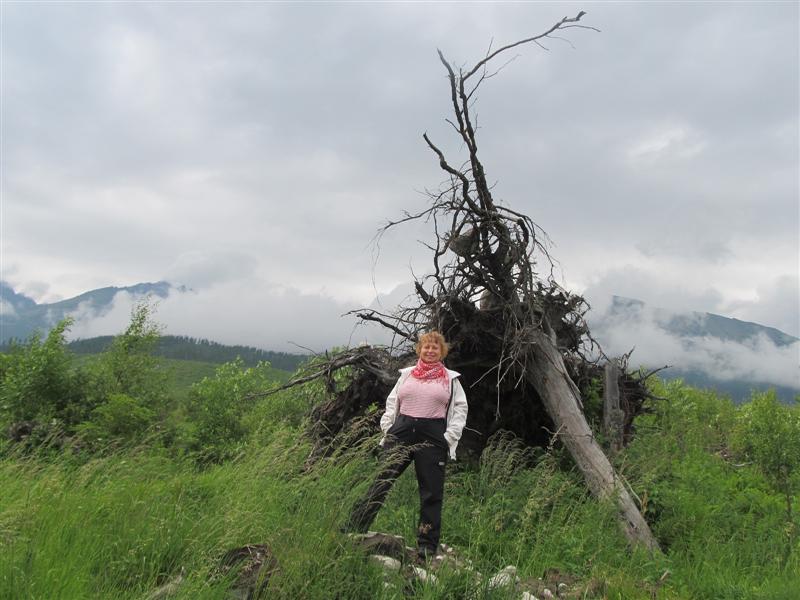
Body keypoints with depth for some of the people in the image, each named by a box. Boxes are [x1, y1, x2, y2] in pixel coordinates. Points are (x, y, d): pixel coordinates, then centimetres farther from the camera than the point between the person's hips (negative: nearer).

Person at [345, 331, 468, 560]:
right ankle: (352, 530, 3)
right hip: (401, 433, 1)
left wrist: (450, 436, -4)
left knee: (431, 492, 3)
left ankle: (427, 546, 12)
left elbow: (461, 408, 7)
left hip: (433, 438, -1)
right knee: (380, 481, -2)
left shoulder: (451, 379, 10)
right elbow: (392, 402, 17)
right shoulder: (406, 374, 15)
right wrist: (387, 427, 4)